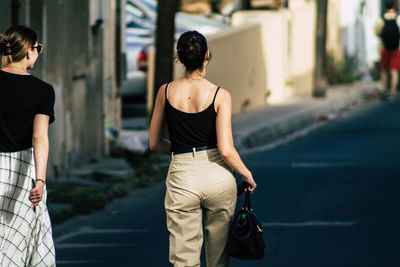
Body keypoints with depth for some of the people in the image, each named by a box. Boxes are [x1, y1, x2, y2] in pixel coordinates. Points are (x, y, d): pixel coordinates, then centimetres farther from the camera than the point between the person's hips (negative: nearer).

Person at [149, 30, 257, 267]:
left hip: (182, 178, 1)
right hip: (218, 176, -1)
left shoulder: (166, 92, -1)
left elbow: (155, 144, 7)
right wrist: (247, 174, 4)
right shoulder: (220, 96, -9)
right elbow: (226, 150, -13)